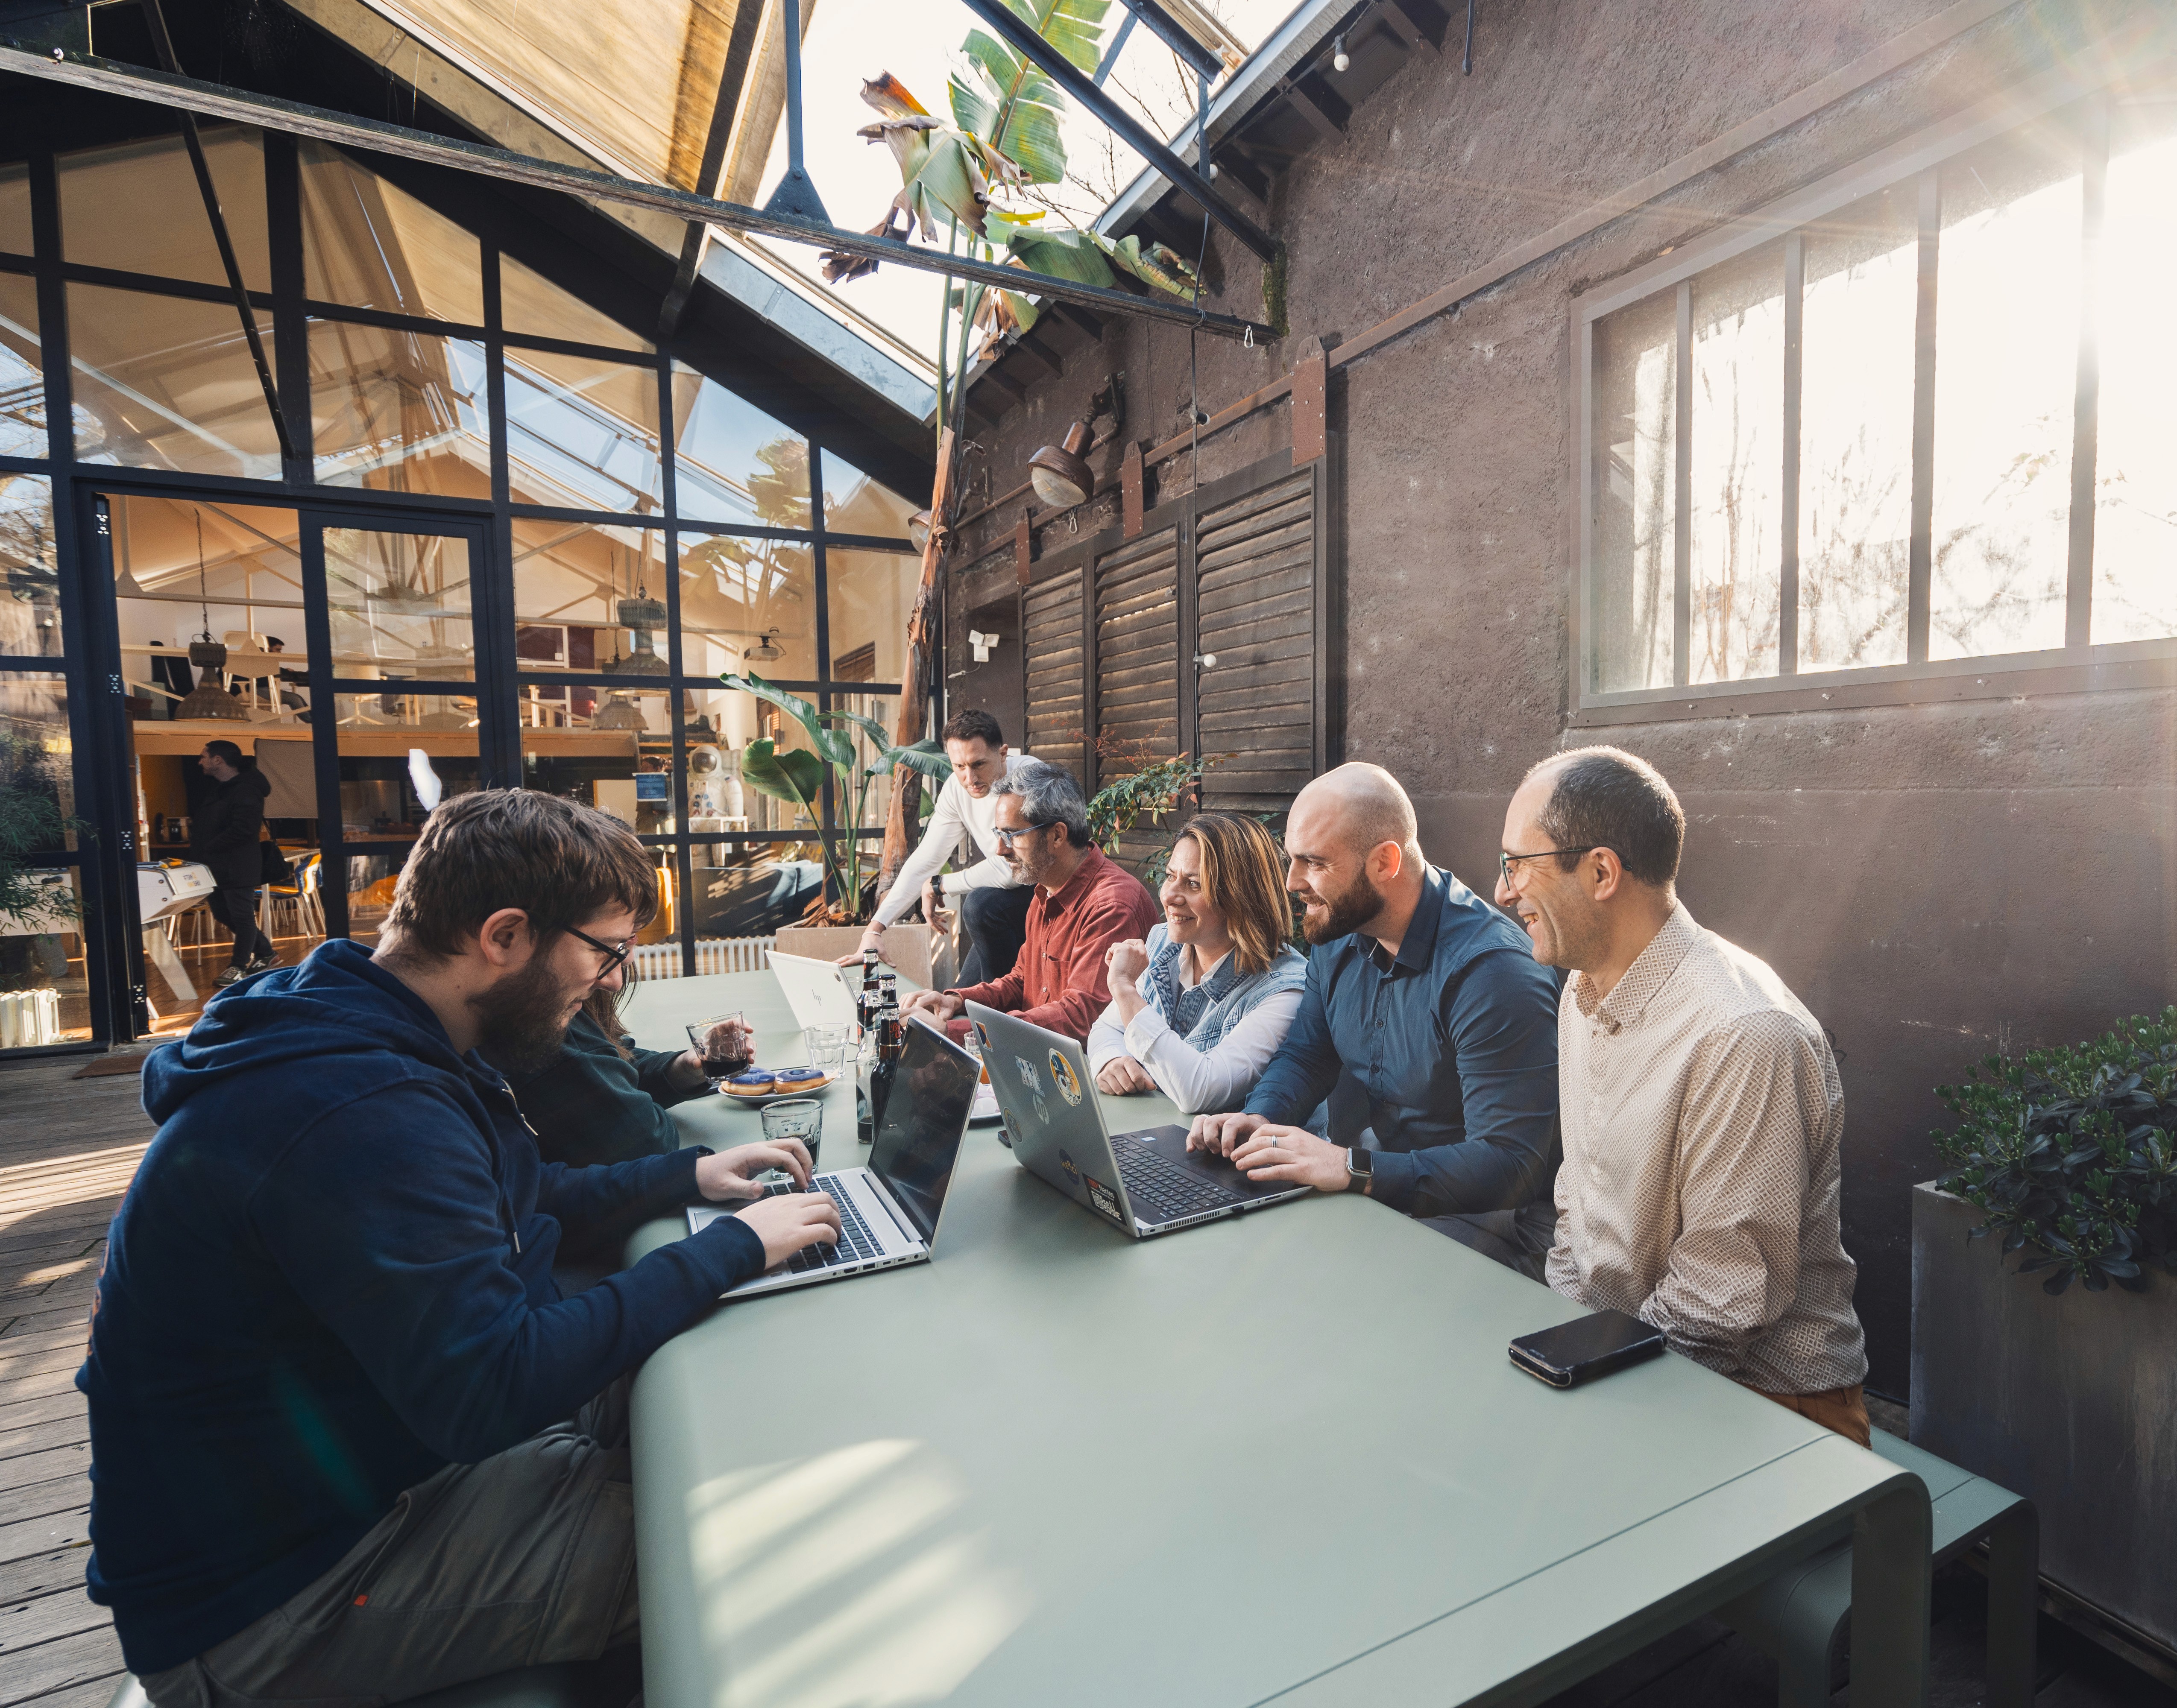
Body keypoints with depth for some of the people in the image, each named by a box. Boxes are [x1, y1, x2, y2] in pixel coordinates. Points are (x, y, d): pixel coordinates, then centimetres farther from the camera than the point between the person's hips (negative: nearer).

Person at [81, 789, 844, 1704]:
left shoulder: (382, 1044, 1)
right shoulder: (361, 1112, -34)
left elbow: (525, 1202, 14)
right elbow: (495, 1392, -35)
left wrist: (689, 1173, 2)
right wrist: (732, 1247, -26)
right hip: (272, 1596, -9)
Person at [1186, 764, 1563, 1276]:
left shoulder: (1492, 972, -25)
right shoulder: (1339, 936, 2)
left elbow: (1509, 1163, -27)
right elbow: (1304, 1056, 12)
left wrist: (1355, 1169, -33)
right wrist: (1260, 1118, -10)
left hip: (1470, 1213, -7)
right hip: (1367, 1189, 7)